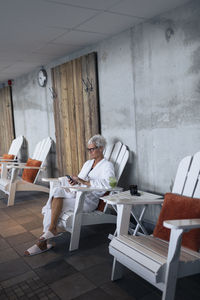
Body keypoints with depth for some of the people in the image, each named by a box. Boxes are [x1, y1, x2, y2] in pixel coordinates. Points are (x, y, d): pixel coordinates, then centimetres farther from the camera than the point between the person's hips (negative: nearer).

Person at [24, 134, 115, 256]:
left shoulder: (107, 165, -2)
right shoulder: (88, 163, 23)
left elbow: (108, 183, -22)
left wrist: (84, 182, -22)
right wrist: (74, 181, 1)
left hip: (89, 200, -7)